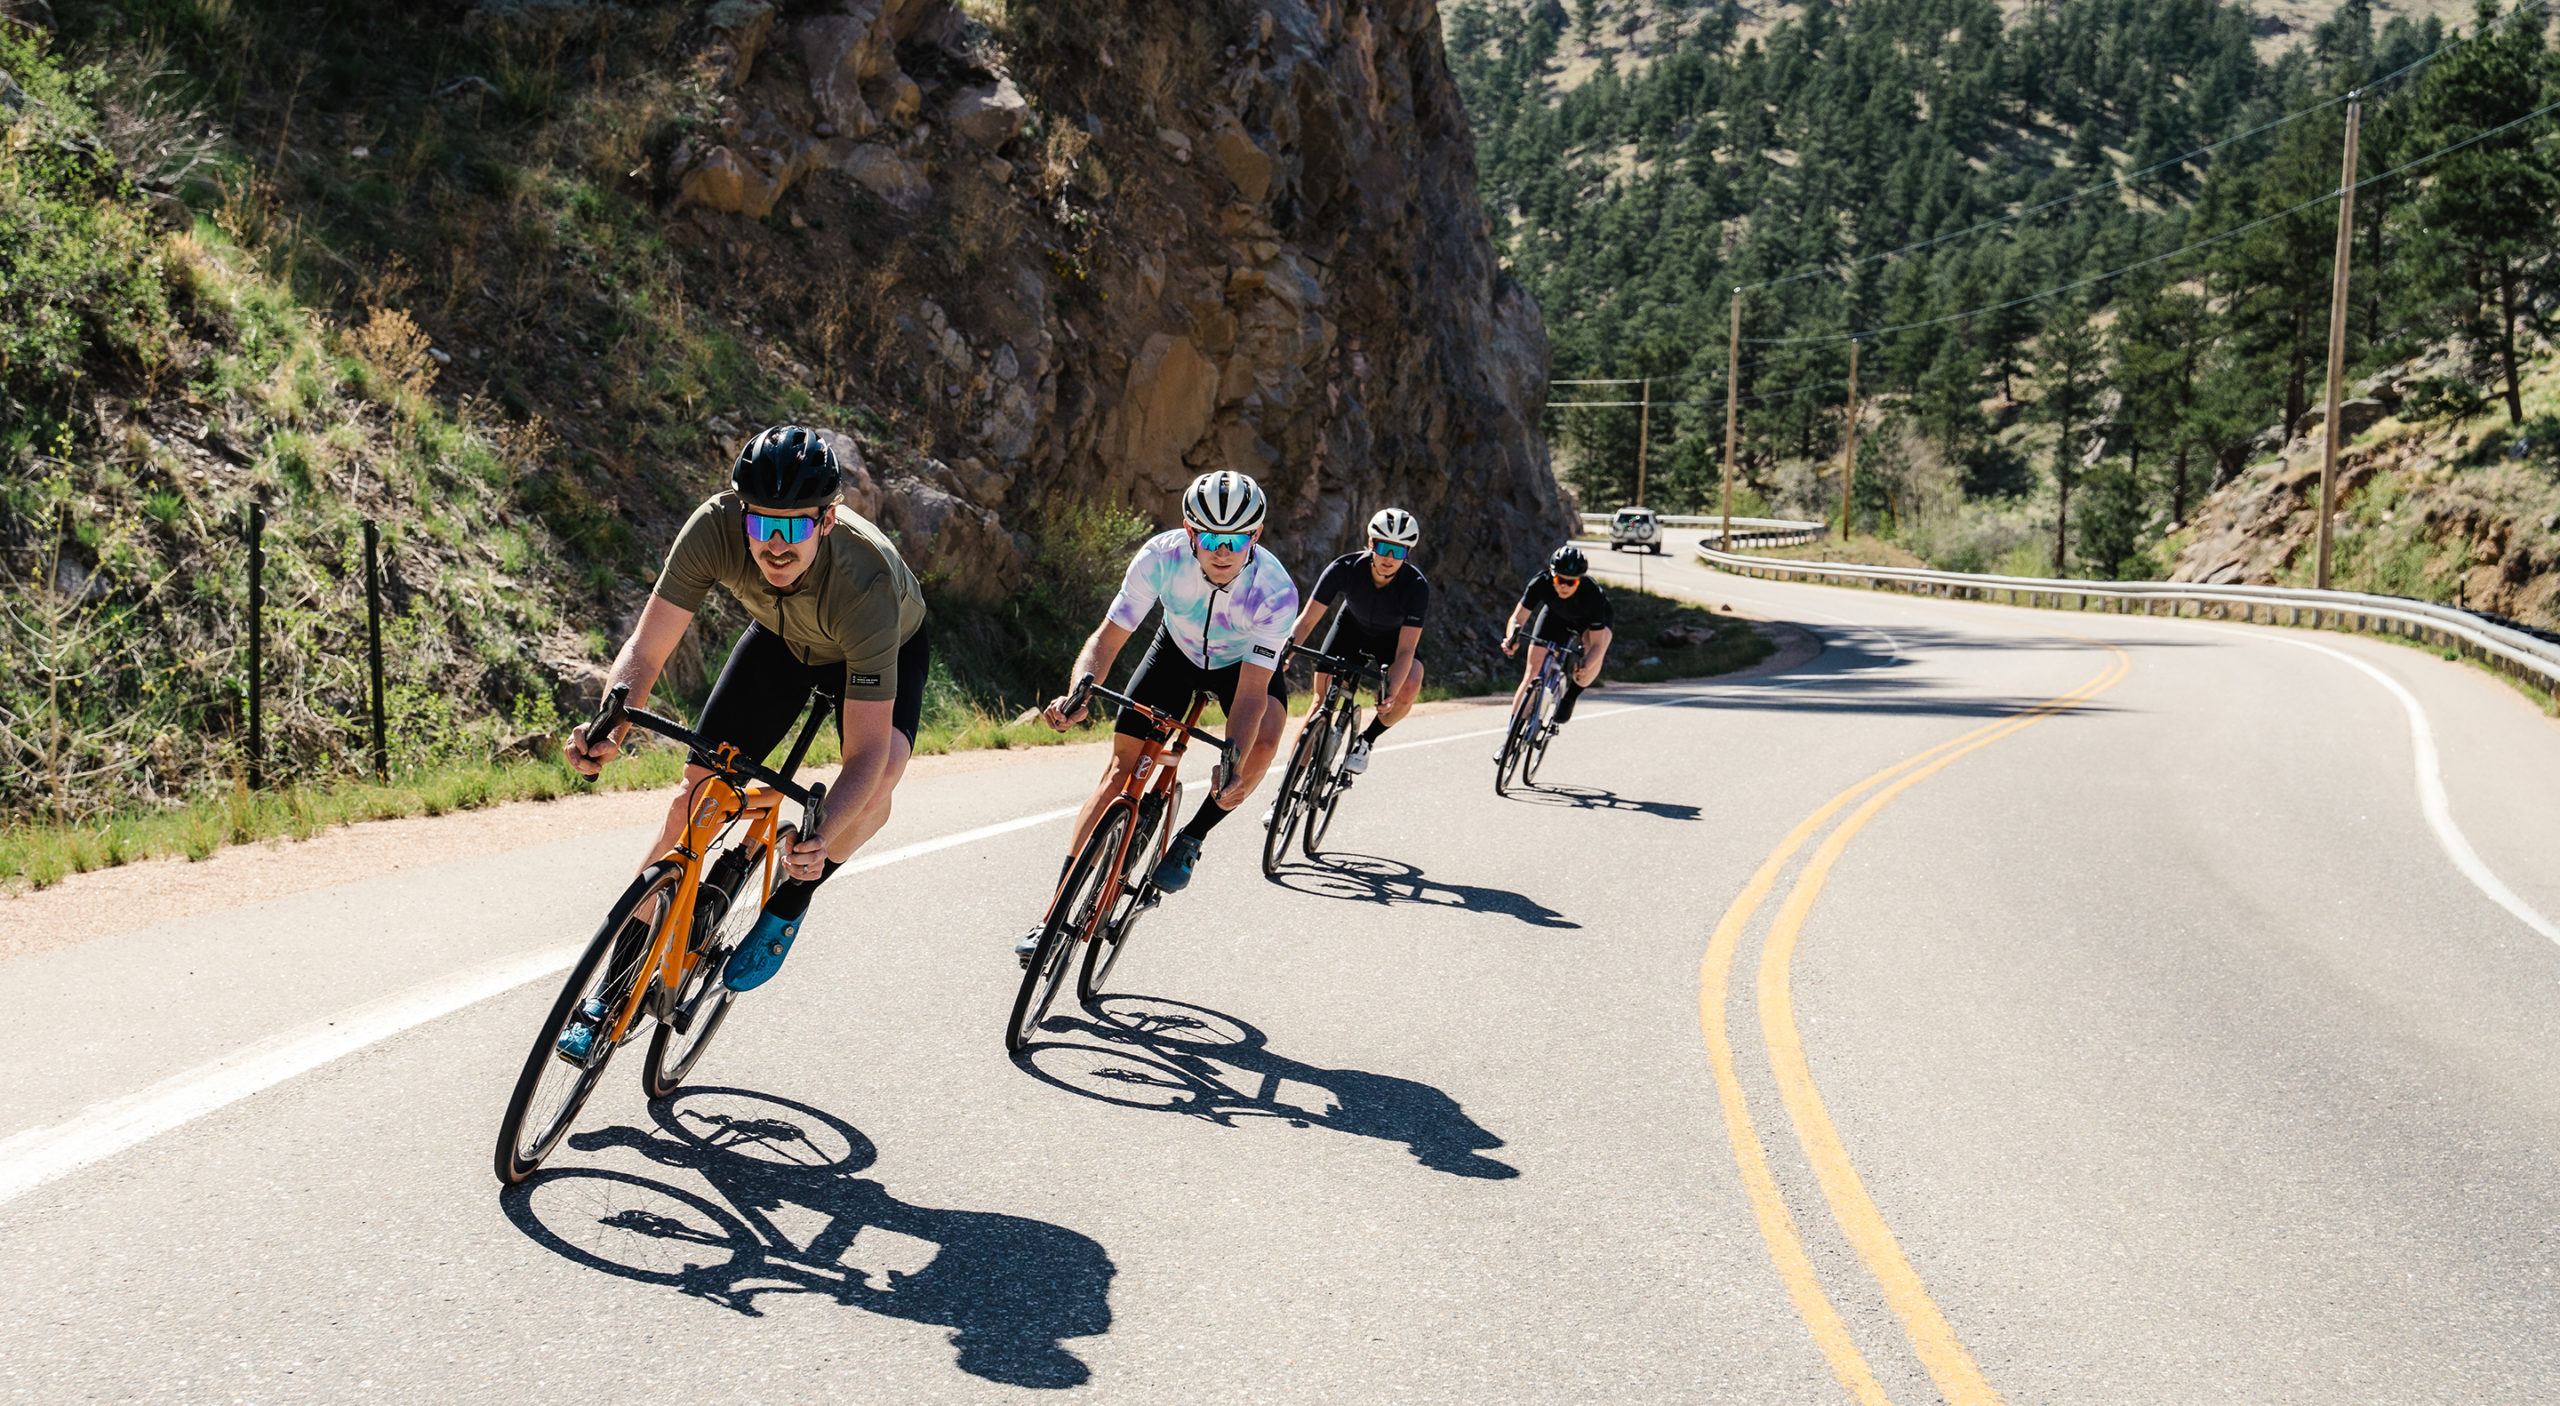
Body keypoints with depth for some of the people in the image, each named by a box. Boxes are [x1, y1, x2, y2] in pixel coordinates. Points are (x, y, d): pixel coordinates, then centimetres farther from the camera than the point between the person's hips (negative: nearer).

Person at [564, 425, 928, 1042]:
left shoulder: (867, 584, -43)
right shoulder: (715, 528, -35)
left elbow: (866, 752, -43)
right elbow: (645, 650, -29)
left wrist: (821, 842, -59)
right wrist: (611, 728, -49)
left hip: (886, 649, -3)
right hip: (781, 638, 3)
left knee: (879, 779, -33)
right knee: (696, 792, -5)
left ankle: (786, 904, -5)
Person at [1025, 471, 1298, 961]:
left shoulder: (1276, 591, -36)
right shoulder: (1161, 556, -33)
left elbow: (1252, 691, -35)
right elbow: (1108, 638, -27)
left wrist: (1233, 765, -50)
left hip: (1247, 663, -1)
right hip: (1178, 650, 1)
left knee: (1263, 742, -33)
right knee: (1122, 766, -8)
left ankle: (1190, 839, -8)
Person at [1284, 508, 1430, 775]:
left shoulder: (1416, 585, -33)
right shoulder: (1345, 569, -31)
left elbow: (1405, 650, -35)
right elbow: (1308, 619, -30)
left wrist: (1391, 692, -51)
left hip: (1393, 639, -1)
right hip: (1352, 627, 1)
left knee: (1408, 688, -29)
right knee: (1323, 699, -11)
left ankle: (1366, 740, -2)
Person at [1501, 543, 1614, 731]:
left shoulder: (1592, 593, -39)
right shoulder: (1541, 583, -35)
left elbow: (1597, 644, -38)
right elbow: (1517, 619, -30)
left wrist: (1585, 667, -56)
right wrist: (1512, 638, -51)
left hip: (1593, 618, -2)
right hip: (1556, 615, 2)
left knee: (1596, 652, -34)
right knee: (1533, 672, -8)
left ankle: (1570, 697, -12)